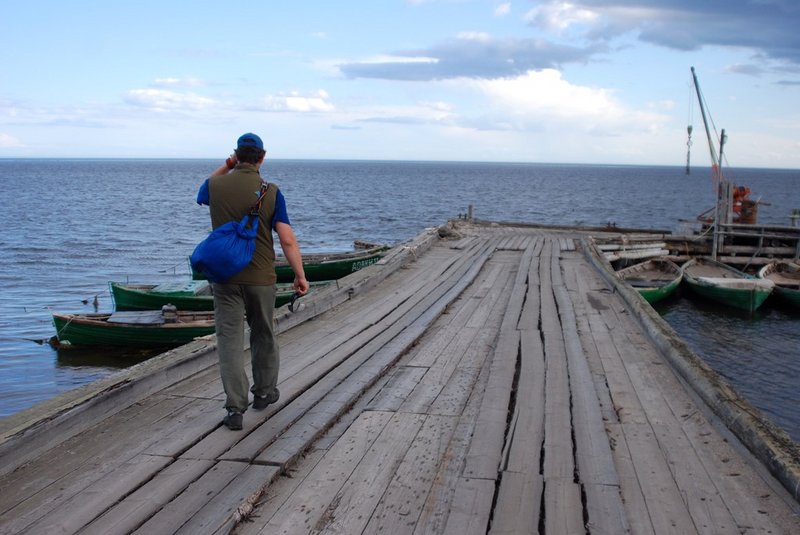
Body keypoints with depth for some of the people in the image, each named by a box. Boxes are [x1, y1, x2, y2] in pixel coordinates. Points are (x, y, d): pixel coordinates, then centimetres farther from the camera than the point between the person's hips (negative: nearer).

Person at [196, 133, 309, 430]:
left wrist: (226, 167, 18)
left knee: (230, 339, 1)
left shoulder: (216, 186, -4)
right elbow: (287, 240, -14)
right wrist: (300, 275, -6)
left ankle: (236, 408, -4)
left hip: (225, 275, 1)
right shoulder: (271, 193, -10)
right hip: (260, 277, 0)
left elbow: (202, 195, 24)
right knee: (263, 335, 18)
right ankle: (264, 392, 33)